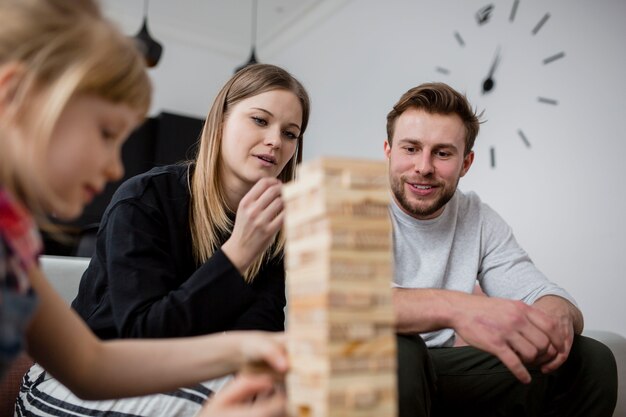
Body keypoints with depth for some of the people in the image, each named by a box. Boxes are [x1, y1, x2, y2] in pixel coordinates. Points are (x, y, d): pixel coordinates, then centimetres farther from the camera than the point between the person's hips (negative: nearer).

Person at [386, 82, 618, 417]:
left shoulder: (478, 220, 4)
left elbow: (543, 294, -4)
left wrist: (557, 314, -29)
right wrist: (453, 307, -46)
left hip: (436, 370, 5)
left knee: (591, 361, -8)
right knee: (397, 354, -39)